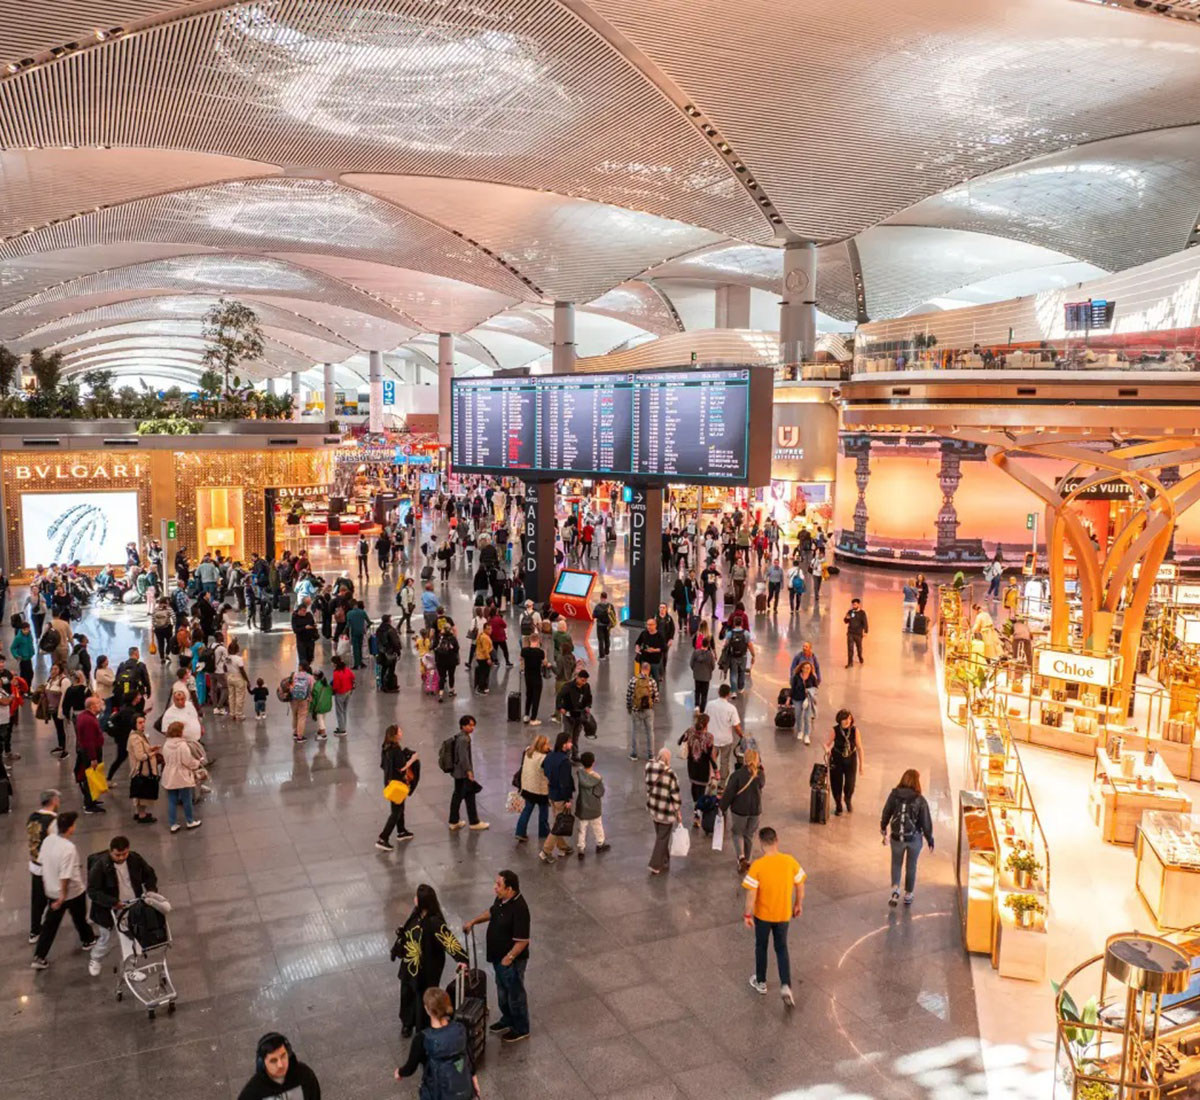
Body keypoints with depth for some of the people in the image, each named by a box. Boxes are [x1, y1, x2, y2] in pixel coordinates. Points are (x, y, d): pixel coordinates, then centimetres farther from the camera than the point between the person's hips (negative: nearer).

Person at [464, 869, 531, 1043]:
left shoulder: (519, 909, -34)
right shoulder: (501, 899, -7)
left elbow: (522, 940, -29)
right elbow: (492, 912, 15)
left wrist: (509, 957, -24)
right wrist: (474, 921, 7)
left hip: (512, 960, -9)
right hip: (498, 957, 9)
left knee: (515, 994, 12)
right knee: (502, 990, 26)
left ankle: (521, 1029, 32)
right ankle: (507, 1020, 48)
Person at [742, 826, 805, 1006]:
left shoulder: (757, 866, -22)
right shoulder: (790, 861, -13)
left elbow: (751, 894, -19)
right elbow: (800, 886, -2)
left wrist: (747, 914, -6)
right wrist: (798, 904, 14)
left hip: (762, 915, -2)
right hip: (784, 915, 2)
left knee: (761, 947, 20)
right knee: (782, 949, 19)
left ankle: (760, 982, 36)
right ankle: (786, 986, 6)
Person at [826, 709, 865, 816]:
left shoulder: (854, 730, -12)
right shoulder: (835, 730, -14)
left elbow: (859, 747, -4)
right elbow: (828, 743, -4)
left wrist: (861, 763, 0)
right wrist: (827, 749, -28)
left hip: (851, 760, 1)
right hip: (837, 759, -1)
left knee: (850, 784, 3)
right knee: (836, 784, 5)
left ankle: (848, 801, 39)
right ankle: (838, 806, 31)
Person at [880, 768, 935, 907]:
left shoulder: (894, 795, -10)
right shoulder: (920, 800, -16)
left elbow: (885, 814, -1)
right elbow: (926, 822, -10)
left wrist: (883, 831, 16)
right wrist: (930, 839, 4)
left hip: (896, 837, 1)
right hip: (914, 838, -1)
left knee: (896, 864, 19)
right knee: (911, 866, 18)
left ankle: (895, 889, -1)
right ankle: (908, 895, 26)